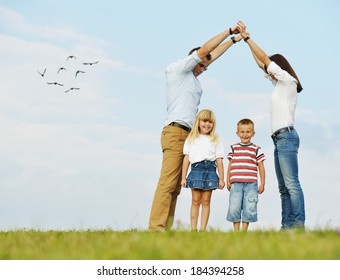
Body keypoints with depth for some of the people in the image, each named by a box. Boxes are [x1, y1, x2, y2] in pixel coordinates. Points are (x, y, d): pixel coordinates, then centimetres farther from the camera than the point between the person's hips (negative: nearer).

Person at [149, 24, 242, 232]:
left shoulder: (193, 79, 27)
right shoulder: (177, 69, 4)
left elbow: (212, 55, 36)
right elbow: (205, 50, 2)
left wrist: (233, 40, 39)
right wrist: (229, 31, 9)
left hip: (187, 136, 9)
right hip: (175, 133, -9)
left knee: (175, 187, 0)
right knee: (167, 183, -17)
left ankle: (165, 228, -6)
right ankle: (156, 227, -24)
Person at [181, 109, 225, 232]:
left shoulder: (216, 140, 11)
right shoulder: (191, 139, 13)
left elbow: (219, 161, 7)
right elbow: (186, 158, 10)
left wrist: (221, 179, 3)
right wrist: (183, 177, 5)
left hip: (210, 170, 0)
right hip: (196, 170, 0)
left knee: (206, 201, -1)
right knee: (195, 201, -3)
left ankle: (203, 229, 0)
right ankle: (193, 229, -2)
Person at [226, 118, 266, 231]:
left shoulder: (256, 149, 8)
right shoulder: (233, 148, 12)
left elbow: (261, 167, 9)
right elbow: (230, 166, 14)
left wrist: (262, 183, 4)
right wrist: (228, 181, 9)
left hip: (251, 184, -1)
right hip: (236, 183, 1)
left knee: (249, 209, -4)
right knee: (234, 208, -3)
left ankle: (244, 230, 6)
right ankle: (236, 231, 6)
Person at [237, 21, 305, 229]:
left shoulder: (288, 81, -1)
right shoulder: (280, 84, 22)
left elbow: (265, 59, -4)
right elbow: (261, 64, 27)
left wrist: (247, 37, 1)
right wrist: (246, 40, 27)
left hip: (286, 137, -10)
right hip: (279, 139, 10)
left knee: (291, 183, -17)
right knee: (284, 187, 3)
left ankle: (298, 224, -24)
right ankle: (287, 226, 0)